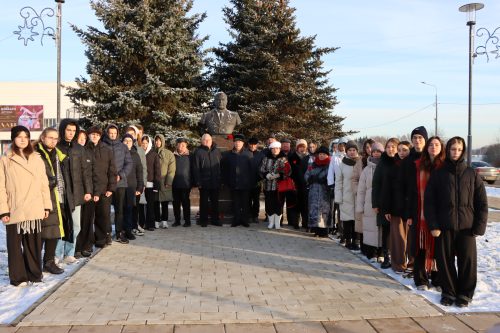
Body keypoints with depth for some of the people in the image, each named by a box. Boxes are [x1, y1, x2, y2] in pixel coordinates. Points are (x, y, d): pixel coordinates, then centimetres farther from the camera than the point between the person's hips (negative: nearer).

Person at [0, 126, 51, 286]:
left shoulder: (37, 159, 8)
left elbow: (44, 183, 8)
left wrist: (46, 205, 4)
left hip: (35, 210, 2)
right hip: (15, 211, -2)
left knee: (34, 244, 9)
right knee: (15, 245, 6)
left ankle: (34, 273, 22)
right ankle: (18, 277, 17)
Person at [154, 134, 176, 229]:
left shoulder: (169, 154, 3)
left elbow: (172, 169, -1)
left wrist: (169, 181, -9)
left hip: (165, 183, -1)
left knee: (165, 202, 4)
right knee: (156, 203, 2)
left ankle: (164, 221, 11)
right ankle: (157, 221, 8)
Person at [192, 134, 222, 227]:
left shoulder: (216, 151, 8)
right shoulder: (198, 152, -2)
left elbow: (221, 165, 12)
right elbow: (195, 168, -5)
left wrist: (220, 179, 6)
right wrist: (198, 182, -11)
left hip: (215, 182, 3)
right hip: (204, 183, -3)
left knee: (215, 201, 10)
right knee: (204, 202, 6)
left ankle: (215, 219, 20)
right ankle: (203, 220, 15)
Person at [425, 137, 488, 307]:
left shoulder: (472, 174, 6)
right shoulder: (438, 174, 4)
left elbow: (482, 202, 5)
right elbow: (429, 201, 0)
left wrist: (479, 226, -3)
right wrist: (433, 225, -7)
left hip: (467, 227, 0)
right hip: (444, 227, 0)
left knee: (468, 260, 4)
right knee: (445, 260, 5)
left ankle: (465, 293, 21)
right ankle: (448, 292, 22)